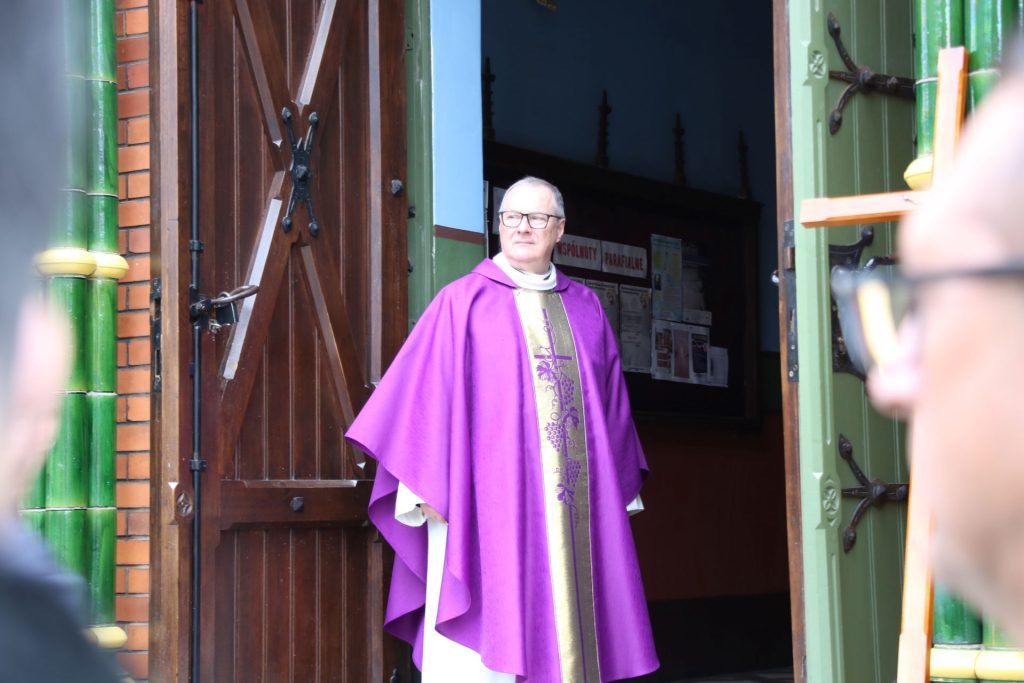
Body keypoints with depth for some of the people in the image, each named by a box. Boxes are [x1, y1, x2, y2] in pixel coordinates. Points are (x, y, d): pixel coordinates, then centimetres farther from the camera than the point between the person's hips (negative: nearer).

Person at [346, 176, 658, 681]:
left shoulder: (584, 308, 15)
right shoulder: (463, 302, 2)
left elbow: (611, 401, 19)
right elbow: (429, 392, -3)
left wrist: (619, 485, 16)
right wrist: (424, 486, -11)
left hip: (574, 504, 4)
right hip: (490, 504, -4)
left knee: (567, 628, 2)